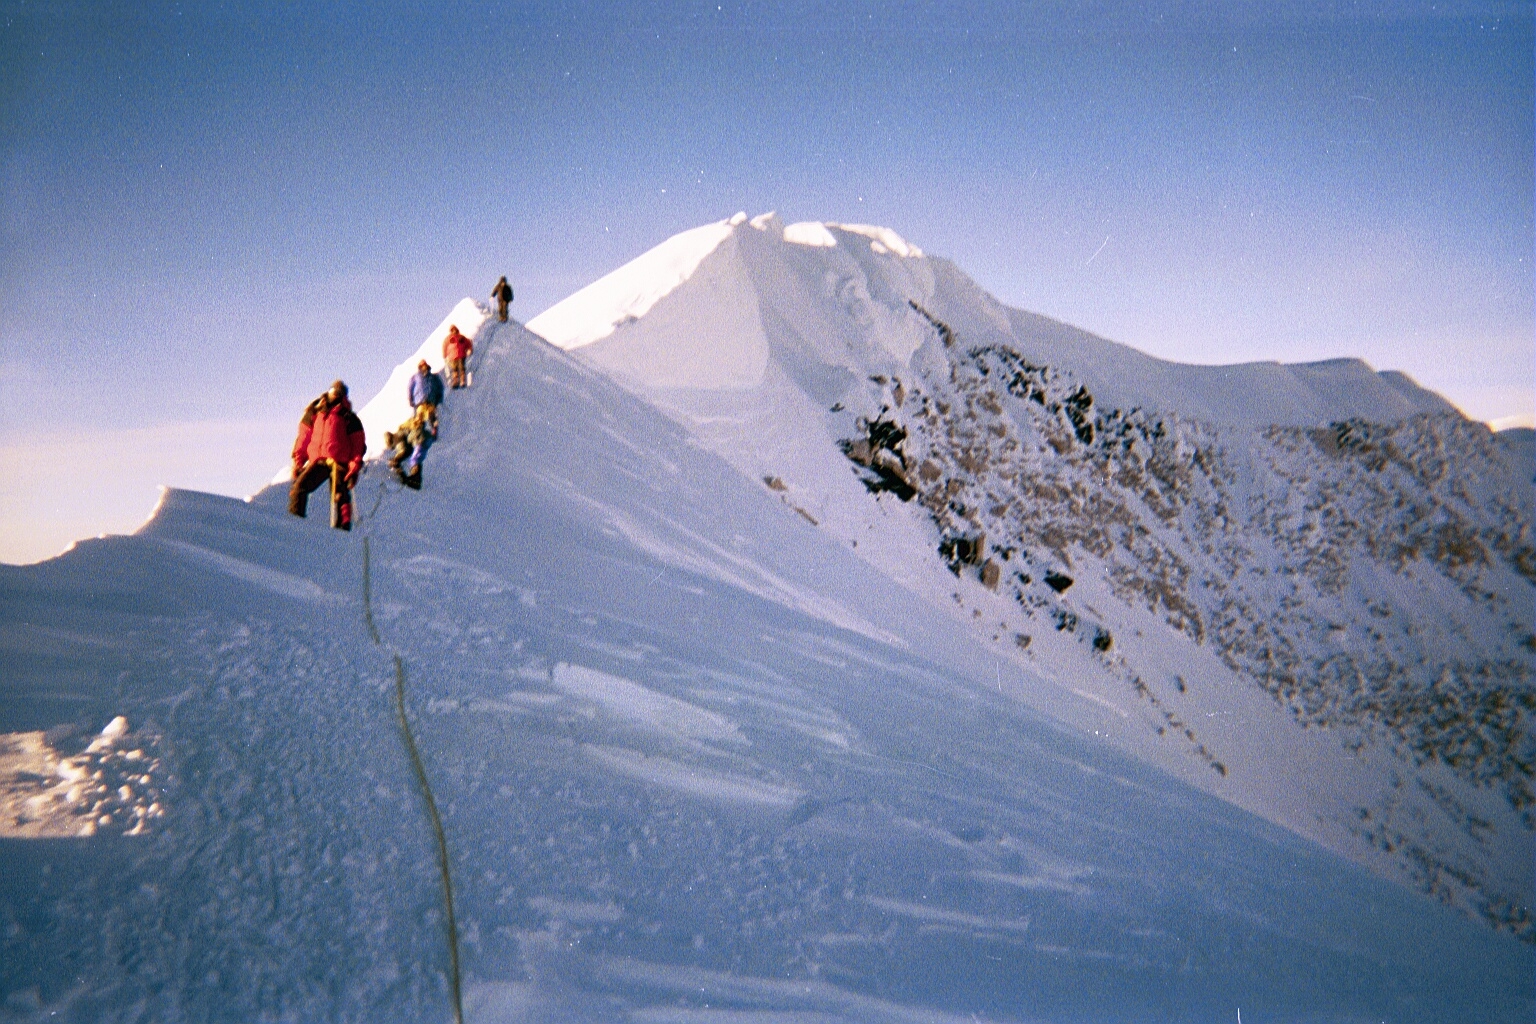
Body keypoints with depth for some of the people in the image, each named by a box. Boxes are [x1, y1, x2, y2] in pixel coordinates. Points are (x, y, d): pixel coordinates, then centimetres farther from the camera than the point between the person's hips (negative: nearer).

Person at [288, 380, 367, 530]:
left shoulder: (348, 418, 6)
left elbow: (358, 445, 2)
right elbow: (303, 438, 19)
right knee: (299, 487, -9)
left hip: (338, 462, -3)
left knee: (340, 495, -8)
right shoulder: (314, 412, 16)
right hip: (317, 461, 3)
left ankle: (343, 526, -6)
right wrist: (298, 462, 13)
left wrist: (354, 469, -6)